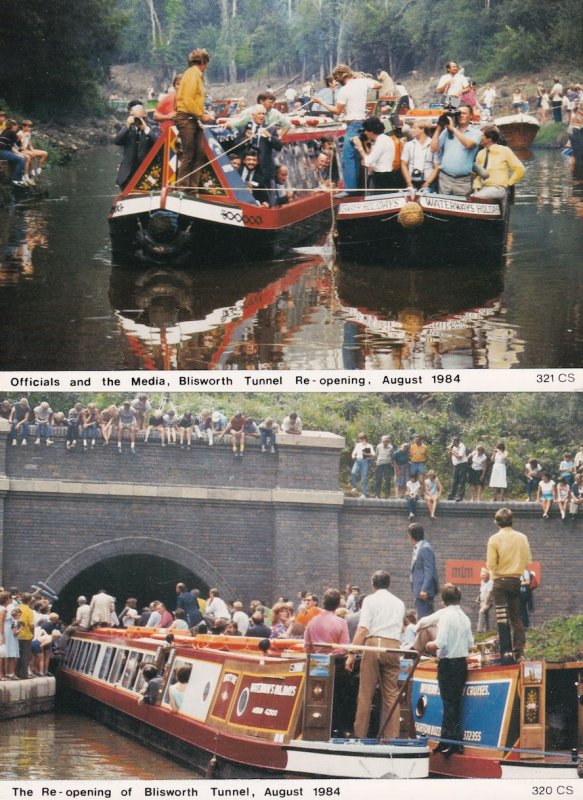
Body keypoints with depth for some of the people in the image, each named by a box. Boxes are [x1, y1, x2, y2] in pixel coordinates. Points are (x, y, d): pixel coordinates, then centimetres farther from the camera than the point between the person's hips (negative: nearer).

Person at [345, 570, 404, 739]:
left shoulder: (370, 600, 2)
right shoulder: (399, 603, 16)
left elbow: (363, 629, -8)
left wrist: (351, 653, -11)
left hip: (373, 644, -3)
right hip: (394, 646, 3)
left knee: (366, 694, 2)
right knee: (391, 694, 6)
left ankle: (360, 734, 3)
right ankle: (391, 736, 2)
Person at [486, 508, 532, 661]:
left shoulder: (494, 539, -9)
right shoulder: (522, 538, 0)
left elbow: (491, 564, -11)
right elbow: (528, 561, 2)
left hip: (501, 581, -3)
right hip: (517, 580, 3)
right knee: (517, 618, 8)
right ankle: (519, 652, 3)